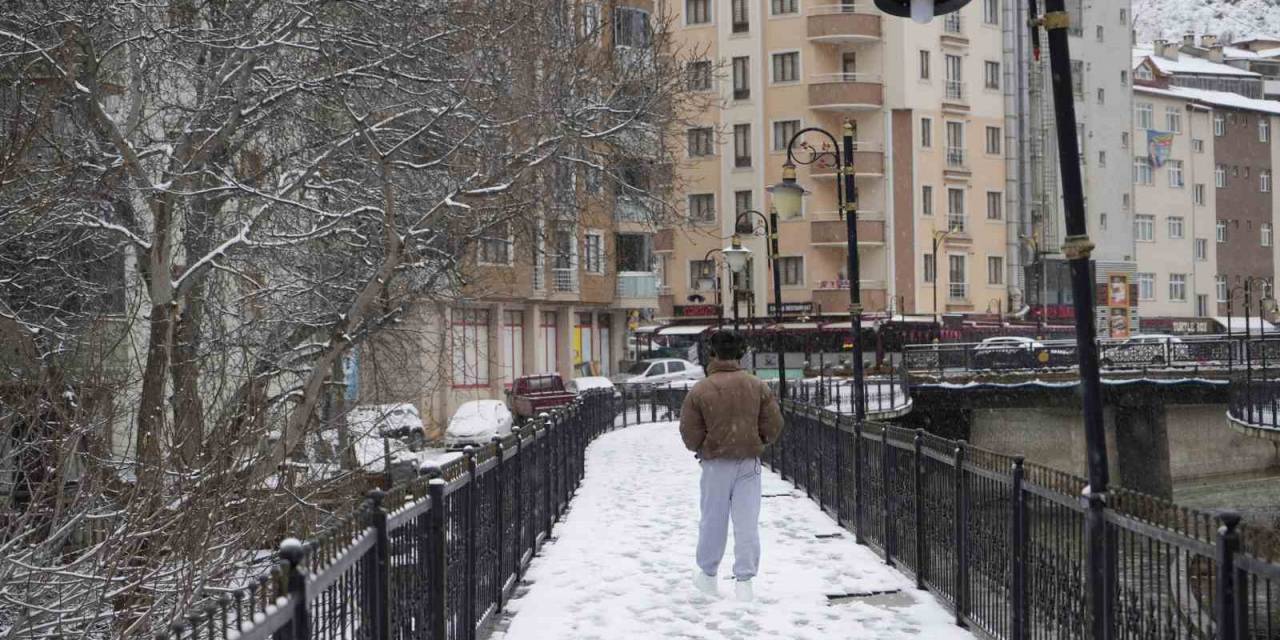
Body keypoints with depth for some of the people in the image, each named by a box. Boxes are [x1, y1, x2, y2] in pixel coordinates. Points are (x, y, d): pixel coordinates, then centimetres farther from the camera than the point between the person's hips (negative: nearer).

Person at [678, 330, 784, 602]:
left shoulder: (699, 391, -11)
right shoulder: (757, 386, -3)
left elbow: (690, 434, -9)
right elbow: (774, 426, -1)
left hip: (716, 464, -1)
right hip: (749, 463, 1)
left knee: (713, 520, 14)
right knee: (747, 523, 5)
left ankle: (707, 574, 27)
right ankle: (744, 580, 3)